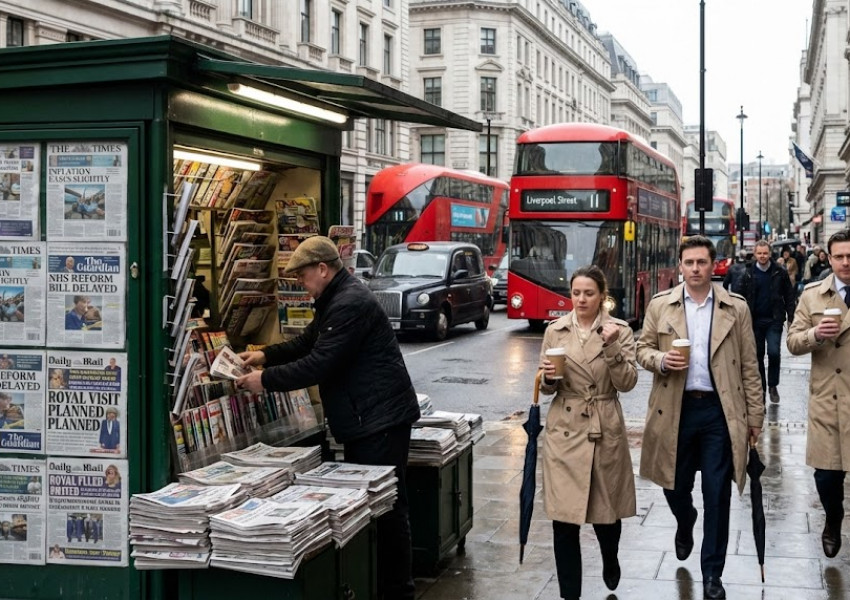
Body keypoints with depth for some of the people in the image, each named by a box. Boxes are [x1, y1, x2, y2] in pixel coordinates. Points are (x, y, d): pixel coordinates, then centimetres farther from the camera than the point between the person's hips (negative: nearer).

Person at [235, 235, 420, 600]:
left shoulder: (350, 304, -20)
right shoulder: (335, 300, 16)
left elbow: (319, 364, -24)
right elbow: (307, 343, 25)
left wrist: (266, 380, -17)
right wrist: (266, 355, 10)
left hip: (381, 420, -11)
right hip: (364, 420, 11)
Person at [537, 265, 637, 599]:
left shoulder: (619, 331, -1)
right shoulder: (555, 331, 4)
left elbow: (627, 383, -9)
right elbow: (547, 388, 8)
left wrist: (611, 347, -21)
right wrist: (549, 379, -14)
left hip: (605, 431, -1)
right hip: (564, 430, 1)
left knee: (607, 509, 12)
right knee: (563, 517, -2)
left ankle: (610, 562, 44)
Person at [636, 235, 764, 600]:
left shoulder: (736, 308, 2)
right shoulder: (660, 305, 3)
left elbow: (749, 366, 3)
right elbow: (643, 349, 8)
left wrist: (755, 415, 2)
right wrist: (661, 360, -14)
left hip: (719, 410, -1)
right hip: (675, 410, 1)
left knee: (717, 496, 2)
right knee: (674, 486, 13)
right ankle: (685, 524, 48)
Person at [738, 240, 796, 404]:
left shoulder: (780, 273, -1)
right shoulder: (749, 274, 3)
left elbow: (789, 296, 3)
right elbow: (743, 298, 5)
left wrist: (790, 317, -2)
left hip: (774, 320, -2)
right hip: (755, 321, 2)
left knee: (774, 352, -13)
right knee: (758, 355, 7)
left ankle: (773, 386, 4)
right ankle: (761, 388, 18)